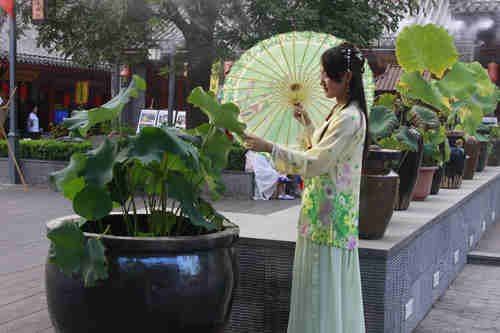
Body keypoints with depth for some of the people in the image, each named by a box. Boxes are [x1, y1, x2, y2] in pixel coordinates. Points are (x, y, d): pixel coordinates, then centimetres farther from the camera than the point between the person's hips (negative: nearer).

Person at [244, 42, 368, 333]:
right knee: (331, 286, 16)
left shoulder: (349, 118, -17)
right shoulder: (342, 112, 14)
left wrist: (270, 148, -23)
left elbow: (316, 162, -22)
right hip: (328, 213, 10)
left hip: (330, 215, -10)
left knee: (323, 287, -3)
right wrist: (308, 125, 21)